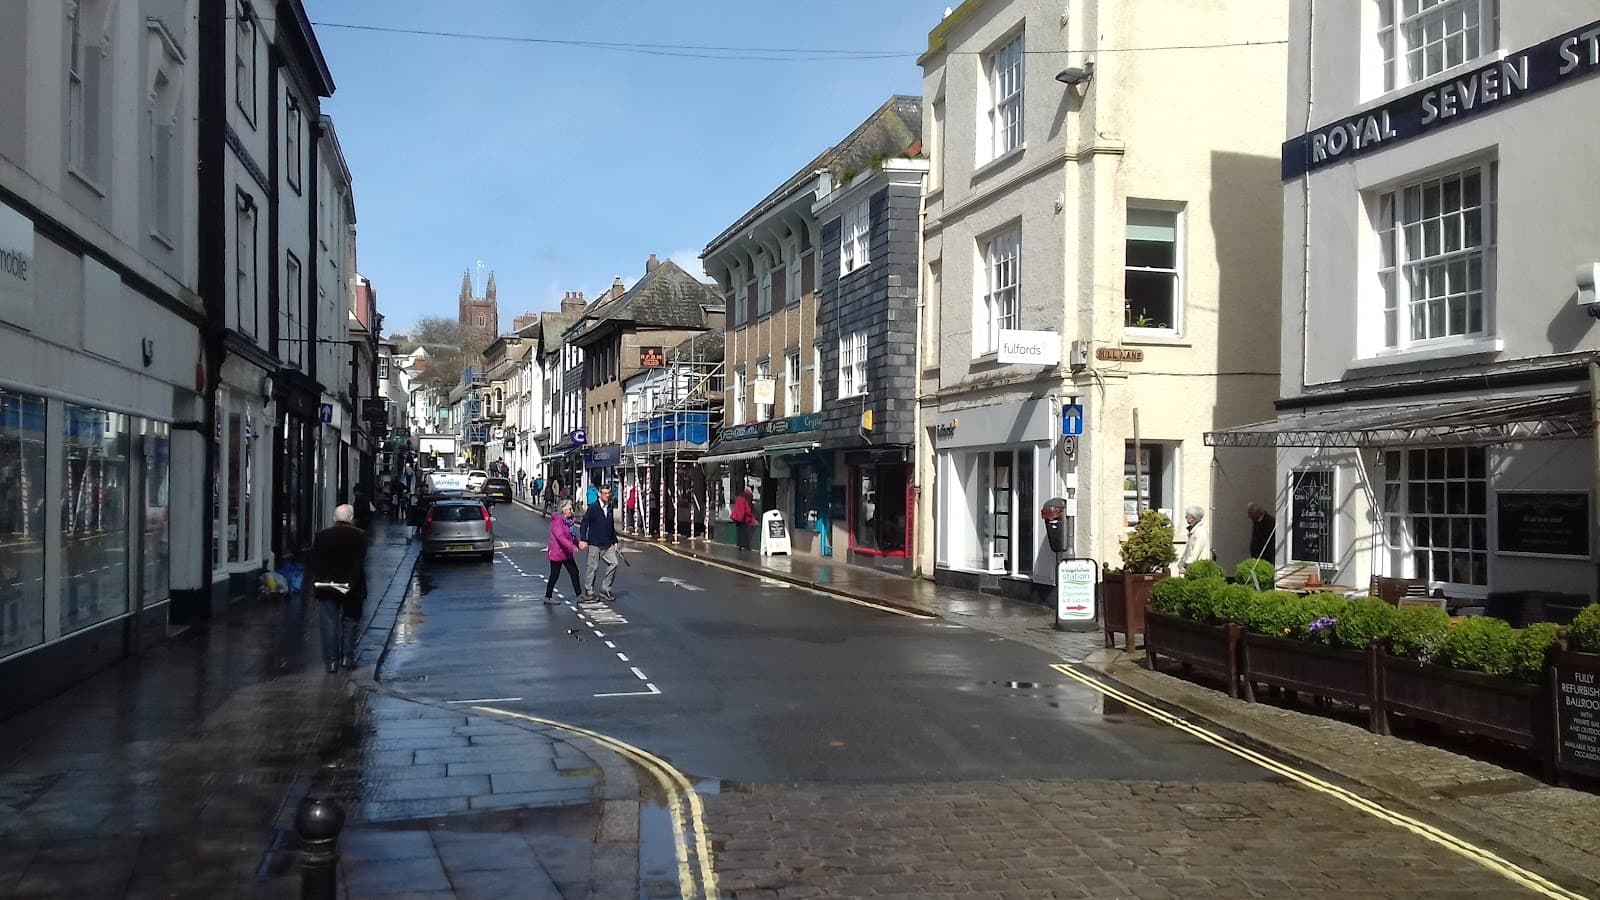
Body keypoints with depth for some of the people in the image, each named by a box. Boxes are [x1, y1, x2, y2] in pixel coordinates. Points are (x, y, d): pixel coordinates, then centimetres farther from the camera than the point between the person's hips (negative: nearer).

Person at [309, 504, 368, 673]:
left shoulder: (321, 535, 4)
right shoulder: (359, 536, -6)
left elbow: (315, 562, 2)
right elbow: (359, 563, -12)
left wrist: (316, 582, 2)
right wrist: (353, 583, -12)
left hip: (326, 587, 2)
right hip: (351, 588, -2)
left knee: (330, 622, 6)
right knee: (350, 621, 11)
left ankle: (331, 660, 5)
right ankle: (347, 657, 9)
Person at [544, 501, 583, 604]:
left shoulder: (568, 521, 10)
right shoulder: (557, 521, -19)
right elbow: (560, 537, -31)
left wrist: (578, 544, 13)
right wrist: (572, 546, -38)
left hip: (567, 553, 9)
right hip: (556, 553, -9)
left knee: (574, 572, 7)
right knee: (555, 576, 0)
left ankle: (579, 594, 13)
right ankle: (548, 597, 12)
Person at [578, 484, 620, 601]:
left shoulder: (610, 508, 11)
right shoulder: (593, 507, -7)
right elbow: (584, 523, -7)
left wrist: (615, 541, 19)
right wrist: (582, 540, -15)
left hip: (608, 544, 5)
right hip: (594, 543, -5)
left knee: (613, 563, -5)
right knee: (593, 567, 0)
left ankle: (606, 590, 7)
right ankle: (589, 591, 15)